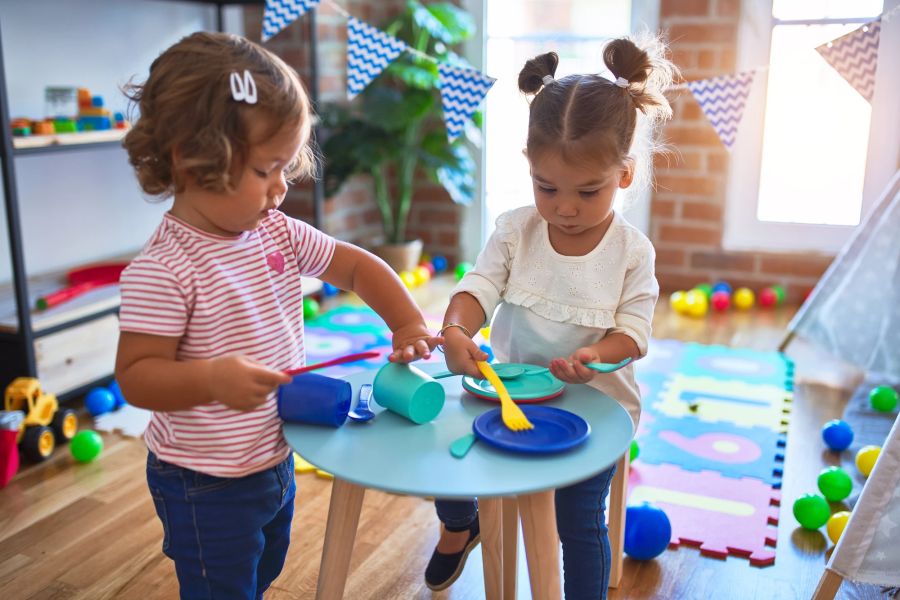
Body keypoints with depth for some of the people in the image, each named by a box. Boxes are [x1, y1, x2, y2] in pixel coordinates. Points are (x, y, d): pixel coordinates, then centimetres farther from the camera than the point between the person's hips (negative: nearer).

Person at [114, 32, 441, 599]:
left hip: (275, 460, 7)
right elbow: (135, 375, -23)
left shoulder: (279, 233, -5)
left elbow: (357, 265, 3)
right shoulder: (161, 270, -25)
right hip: (206, 486, -7)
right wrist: (211, 378, -40)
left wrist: (408, 325, -8)